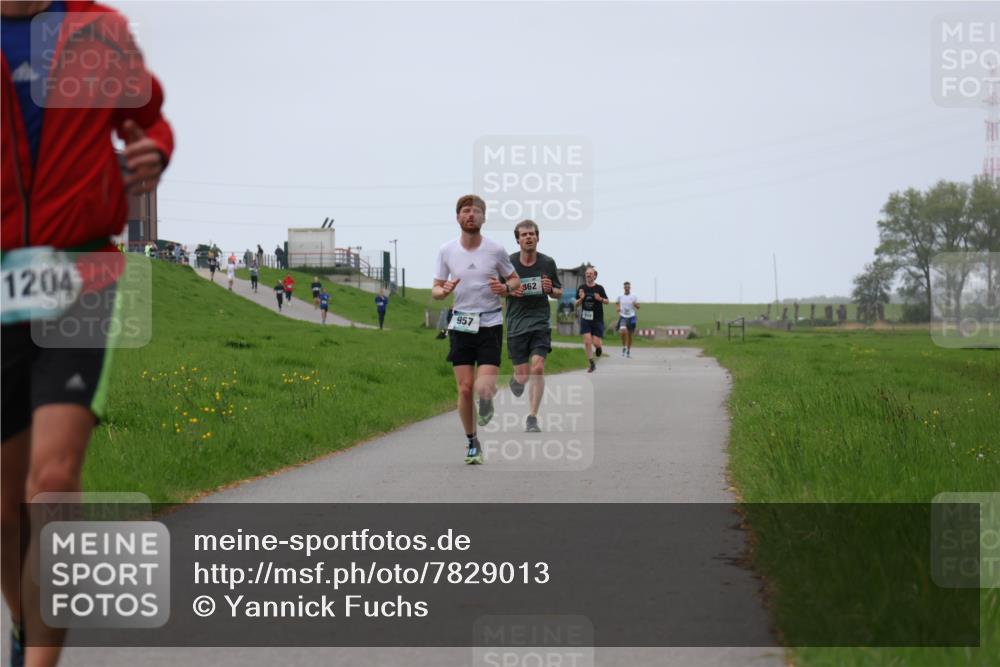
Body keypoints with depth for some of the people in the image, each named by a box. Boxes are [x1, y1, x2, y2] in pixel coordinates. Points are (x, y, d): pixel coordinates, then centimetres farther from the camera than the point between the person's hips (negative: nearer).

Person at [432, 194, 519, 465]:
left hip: (490, 324, -2)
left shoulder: (495, 250, -3)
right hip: (461, 325, 2)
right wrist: (444, 290, -15)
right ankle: (471, 441, 17)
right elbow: (435, 290, 9)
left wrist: (505, 288, -13)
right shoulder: (446, 251, 1)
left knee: (483, 388, -15)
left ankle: (488, 401, 22)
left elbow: (515, 280, 10)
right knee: (465, 388, -2)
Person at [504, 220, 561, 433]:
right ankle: (516, 379, 40)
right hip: (516, 325, 0)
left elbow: (559, 293, 13)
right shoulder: (508, 262, -3)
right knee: (523, 375, 0)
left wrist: (550, 289, -11)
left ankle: (532, 418, -9)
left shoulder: (548, 263, 1)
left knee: (538, 367, -18)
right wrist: (510, 290, -13)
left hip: (541, 321, 0)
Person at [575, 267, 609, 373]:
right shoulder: (582, 288, 2)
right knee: (587, 341, -8)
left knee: (596, 343, -7)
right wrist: (581, 298, -13)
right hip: (585, 319, 2)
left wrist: (600, 299, -15)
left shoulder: (599, 288, -3)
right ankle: (591, 364, 3)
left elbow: (607, 301, 6)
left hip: (597, 319, -2)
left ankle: (599, 346, 32)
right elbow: (577, 304, 8)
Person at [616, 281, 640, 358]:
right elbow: (617, 304, 19)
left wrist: (635, 304, -19)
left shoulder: (633, 297, 0)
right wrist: (617, 308, -2)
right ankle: (624, 347, -4)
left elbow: (638, 307, 4)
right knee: (623, 331, -25)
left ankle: (628, 351, 23)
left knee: (630, 335, 7)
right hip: (623, 317, -1)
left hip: (631, 317, 1)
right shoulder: (620, 297, 3)